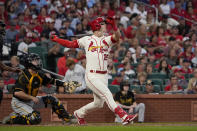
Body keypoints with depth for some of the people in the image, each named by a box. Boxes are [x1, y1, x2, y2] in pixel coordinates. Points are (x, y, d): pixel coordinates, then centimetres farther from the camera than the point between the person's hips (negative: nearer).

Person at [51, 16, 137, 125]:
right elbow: (70, 44, 15)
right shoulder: (86, 40, 5)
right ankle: (123, 116, -30)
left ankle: (79, 114, 34)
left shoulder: (106, 40, 9)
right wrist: (57, 39, 5)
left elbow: (117, 36, -12)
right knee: (107, 95, -20)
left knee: (98, 103, 11)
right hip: (92, 76, -5)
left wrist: (113, 25, -29)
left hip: (103, 76, 5)